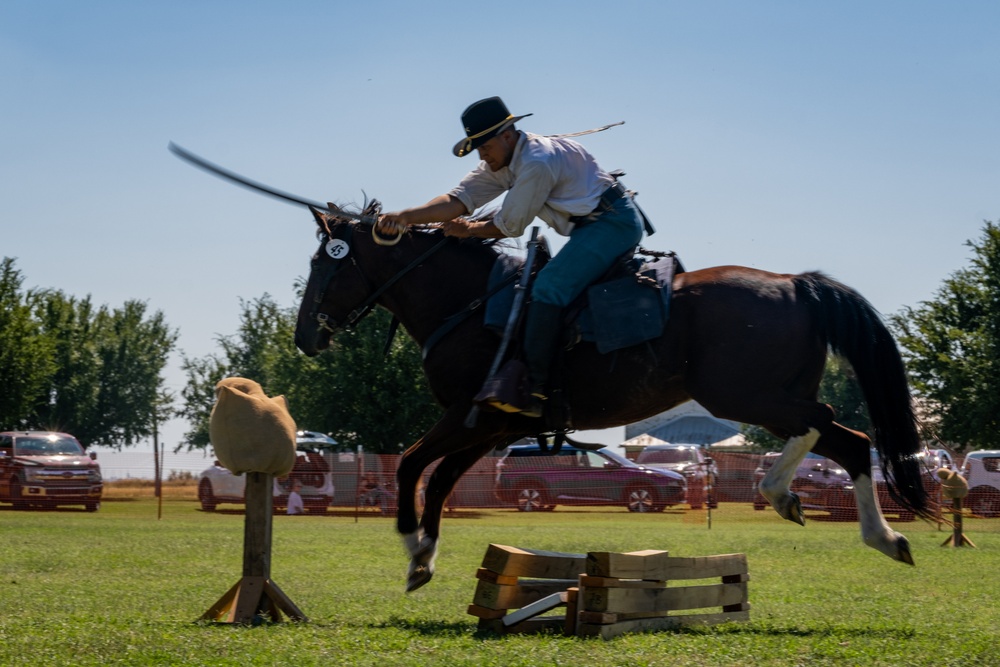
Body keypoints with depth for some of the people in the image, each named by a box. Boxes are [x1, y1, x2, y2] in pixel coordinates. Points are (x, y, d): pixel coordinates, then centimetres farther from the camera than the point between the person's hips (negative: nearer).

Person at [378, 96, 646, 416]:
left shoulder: (537, 163, -22)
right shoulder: (502, 162, 8)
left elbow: (510, 225, -13)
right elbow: (459, 198, 1)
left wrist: (469, 231, 4)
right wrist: (406, 217, -10)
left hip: (615, 222, -11)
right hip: (592, 226, 11)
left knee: (547, 288, -21)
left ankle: (532, 389, -25)